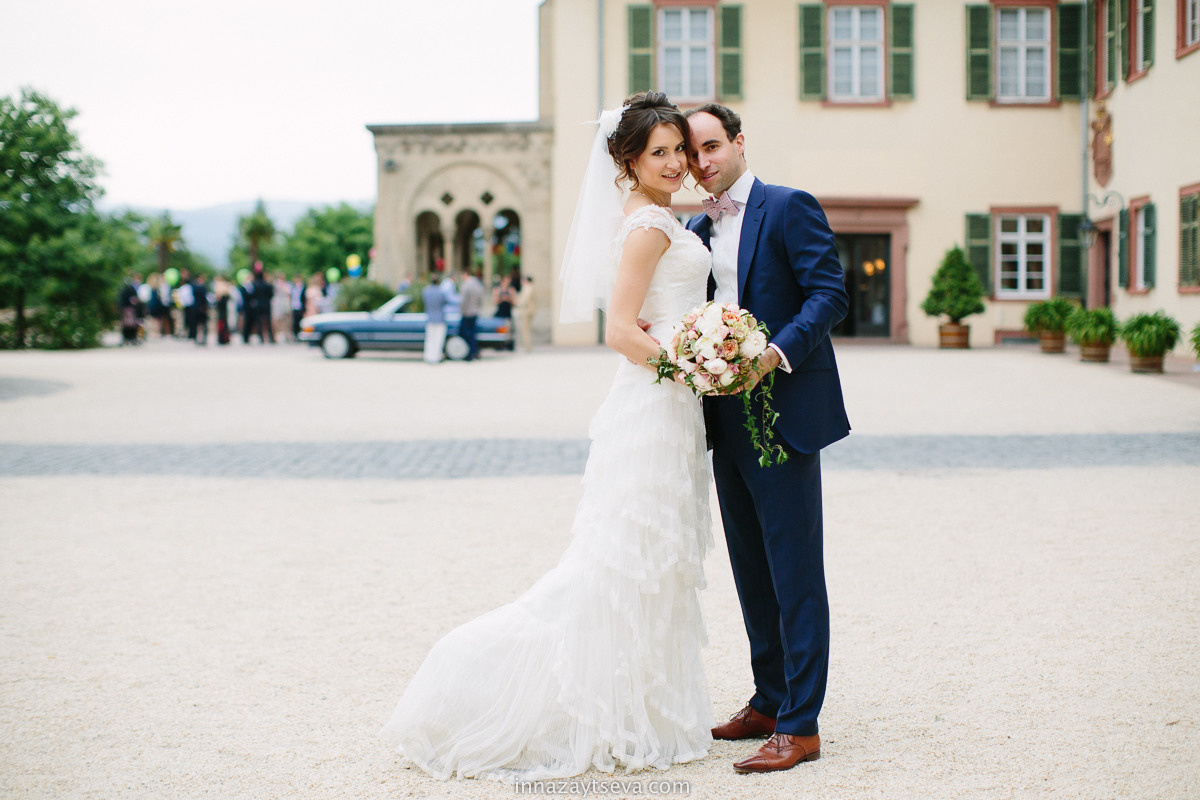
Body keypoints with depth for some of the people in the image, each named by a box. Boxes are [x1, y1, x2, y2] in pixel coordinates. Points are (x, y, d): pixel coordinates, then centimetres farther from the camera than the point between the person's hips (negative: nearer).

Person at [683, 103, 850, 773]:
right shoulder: (695, 230, 16)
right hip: (727, 420, 8)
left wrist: (778, 352, -26)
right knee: (752, 573, 14)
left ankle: (800, 725, -1)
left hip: (785, 414, -8)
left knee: (795, 574, -5)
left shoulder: (790, 207, -6)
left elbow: (830, 294, -13)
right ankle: (768, 703, 25)